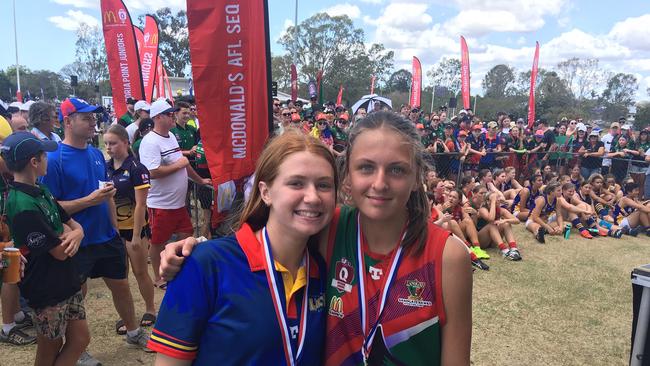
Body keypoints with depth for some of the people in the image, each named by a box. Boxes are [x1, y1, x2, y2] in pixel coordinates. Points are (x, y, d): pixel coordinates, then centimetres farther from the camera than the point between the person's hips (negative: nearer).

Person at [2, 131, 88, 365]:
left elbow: (74, 224, 8)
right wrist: (67, 235, 0)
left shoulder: (42, 192, 4)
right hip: (47, 291, -8)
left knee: (80, 339, 14)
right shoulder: (24, 207, -25)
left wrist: (76, 234, -15)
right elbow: (59, 252, -21)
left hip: (67, 282, 8)